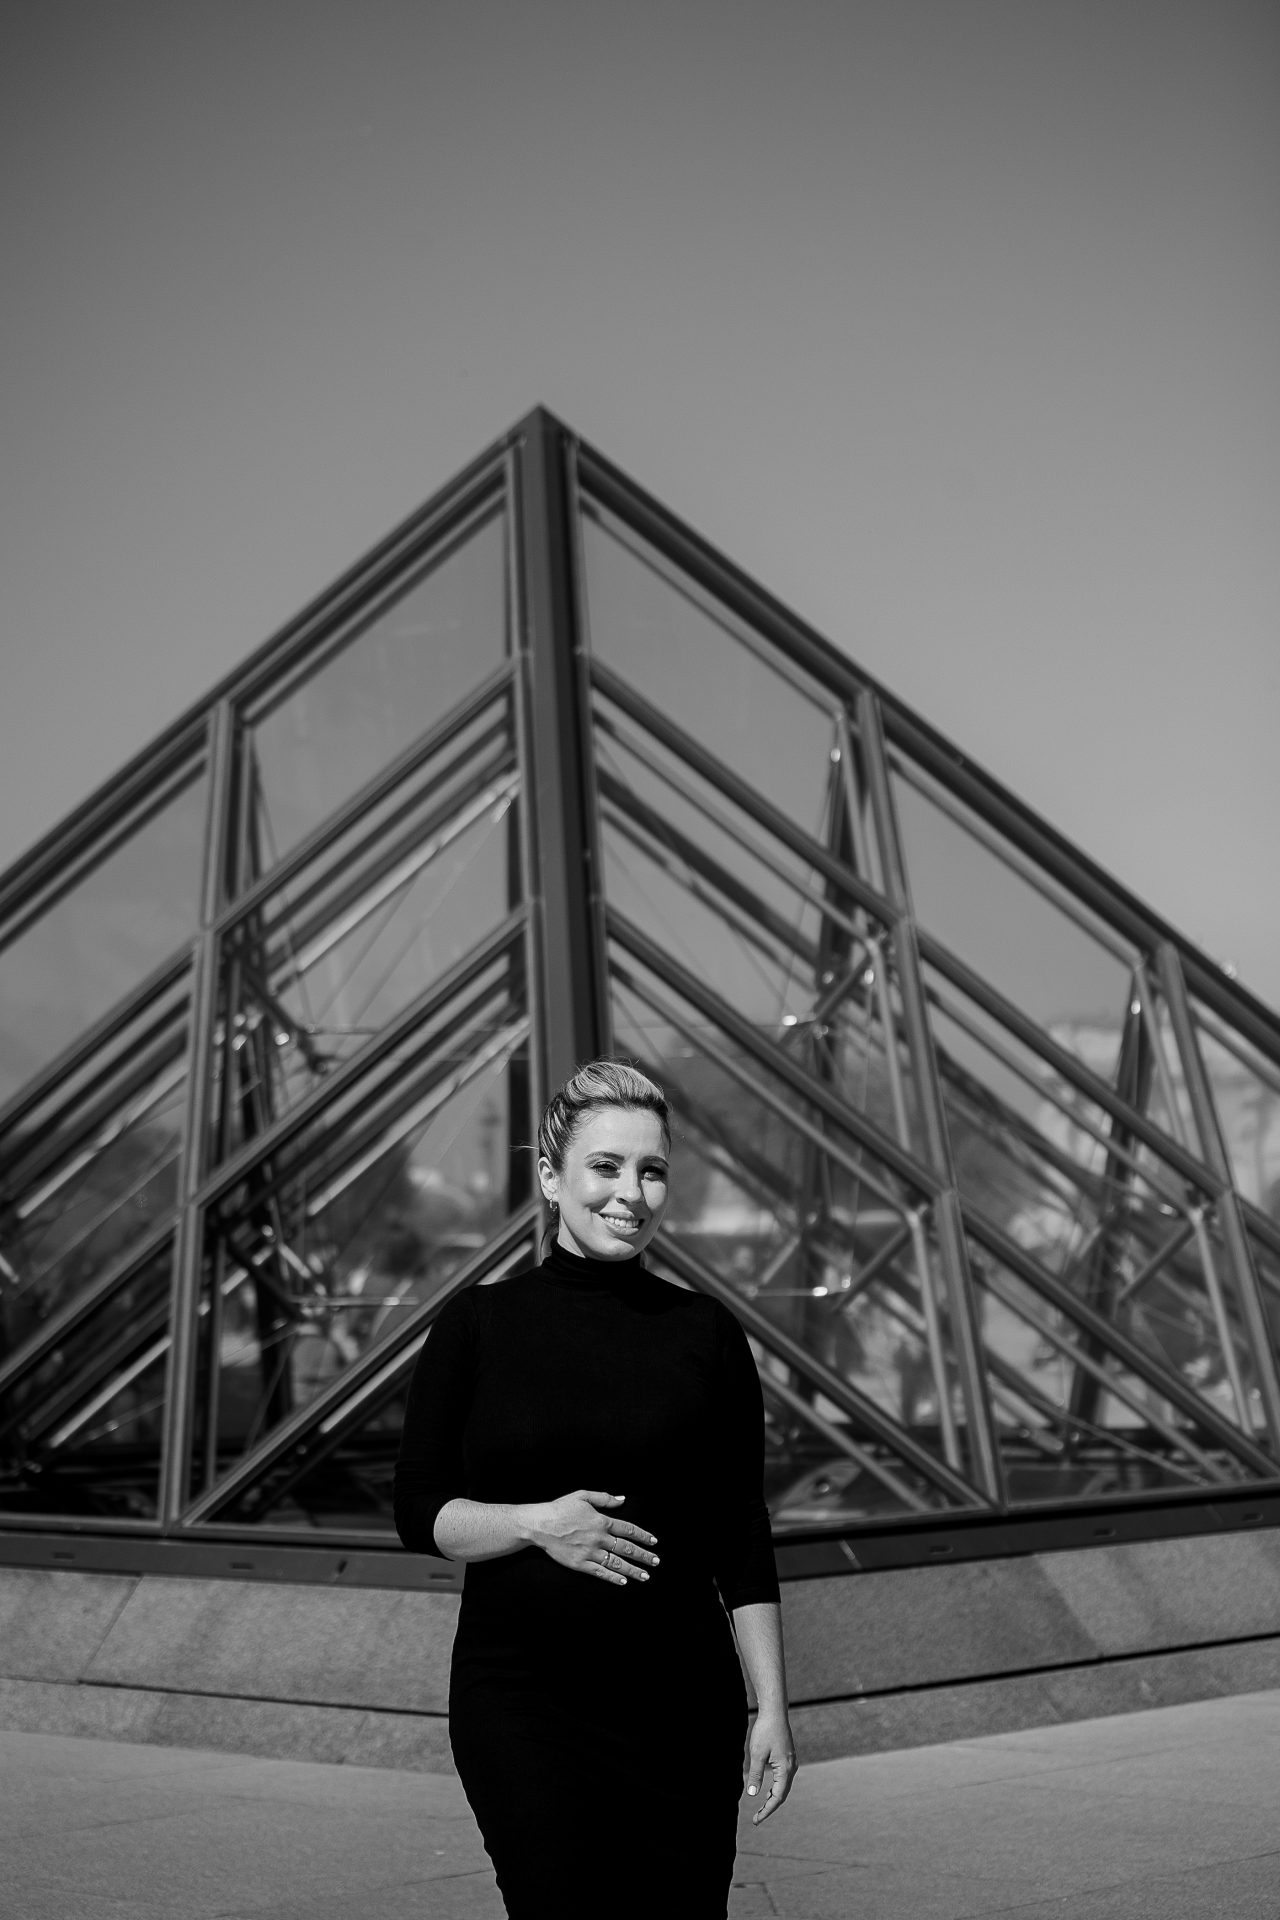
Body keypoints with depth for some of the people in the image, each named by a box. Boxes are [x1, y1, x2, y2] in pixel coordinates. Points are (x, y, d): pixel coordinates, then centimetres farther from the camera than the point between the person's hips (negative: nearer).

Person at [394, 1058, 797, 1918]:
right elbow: (420, 1513, 1)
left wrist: (772, 1708, 1)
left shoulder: (706, 1332, 1)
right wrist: (536, 1522, -16)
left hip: (681, 1700, 2)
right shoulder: (479, 1324, -2)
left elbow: (743, 1541, 3)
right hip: (520, 1696, -1)